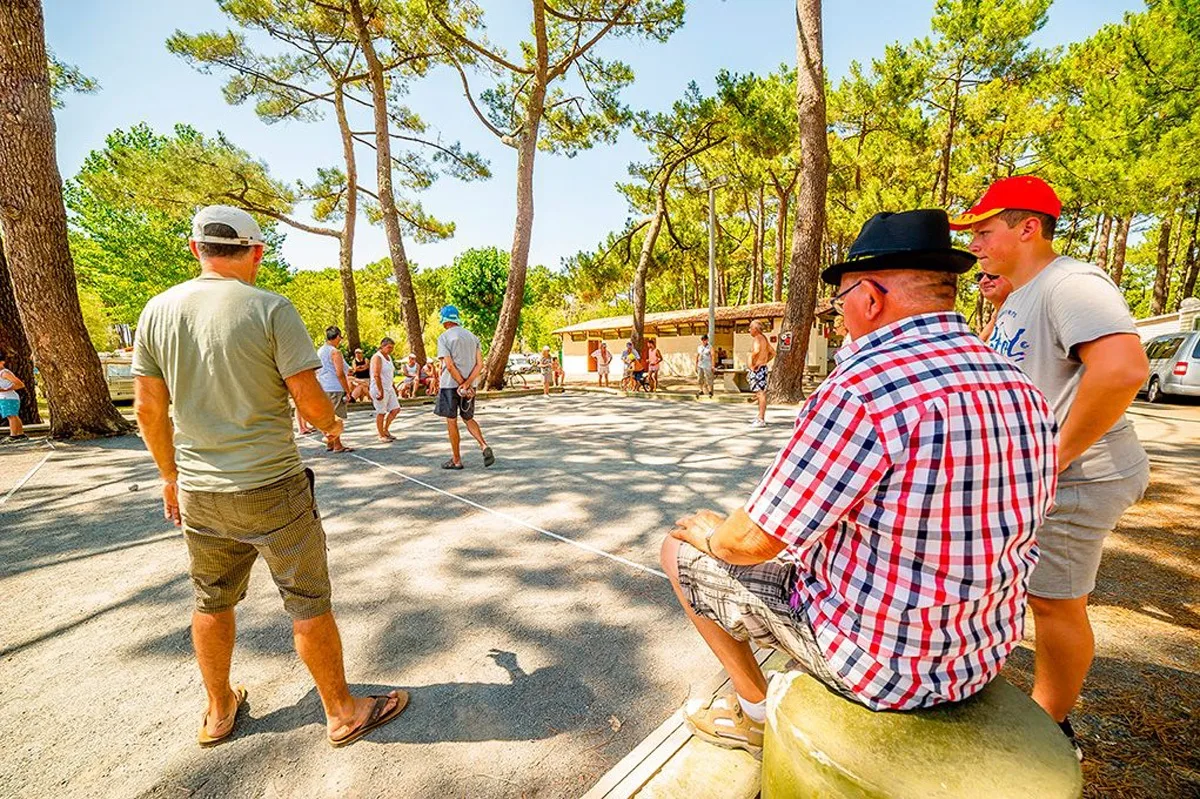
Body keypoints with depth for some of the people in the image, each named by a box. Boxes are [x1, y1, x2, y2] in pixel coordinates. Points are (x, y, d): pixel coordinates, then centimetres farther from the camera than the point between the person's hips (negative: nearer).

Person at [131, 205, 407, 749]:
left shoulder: (158, 311, 3)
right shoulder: (272, 309, -13)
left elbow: (148, 408, 7)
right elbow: (310, 400, -16)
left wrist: (171, 474, 19)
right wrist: (332, 425, 7)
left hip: (199, 493, 6)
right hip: (272, 488, -5)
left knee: (212, 602, 23)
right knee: (308, 604, 8)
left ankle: (219, 712, 43)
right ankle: (342, 712, 25)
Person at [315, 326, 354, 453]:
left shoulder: (319, 351, 15)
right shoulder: (335, 352, -11)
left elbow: (316, 372, 20)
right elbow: (340, 374, -15)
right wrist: (347, 391, -12)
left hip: (322, 389, 8)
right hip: (335, 388, -8)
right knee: (337, 418, -3)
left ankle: (329, 443, 21)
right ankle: (337, 445, 0)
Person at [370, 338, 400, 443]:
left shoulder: (388, 357, 14)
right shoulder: (377, 357, -13)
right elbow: (376, 376, -20)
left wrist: (394, 387, 19)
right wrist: (381, 391, -24)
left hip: (389, 388, 9)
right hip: (380, 389, -9)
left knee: (396, 409, 7)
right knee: (381, 413, 0)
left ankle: (386, 430, 22)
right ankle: (381, 435, 11)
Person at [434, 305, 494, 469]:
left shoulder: (444, 338, -7)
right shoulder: (472, 336, 9)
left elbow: (449, 366, -16)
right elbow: (480, 364, 0)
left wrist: (462, 384, -11)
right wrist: (467, 383, -8)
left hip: (450, 385, -5)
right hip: (469, 385, 5)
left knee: (451, 422, 6)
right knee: (468, 419, 18)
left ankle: (456, 460, 13)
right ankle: (484, 446, -4)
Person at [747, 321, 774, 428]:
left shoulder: (758, 338, -12)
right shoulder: (764, 338, 17)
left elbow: (756, 350, -33)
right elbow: (773, 352, 23)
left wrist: (752, 363, -22)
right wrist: (765, 361, 17)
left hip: (757, 368, -10)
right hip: (763, 367, 10)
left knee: (761, 393, -9)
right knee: (760, 393, 15)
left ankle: (761, 420, -8)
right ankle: (761, 418, 23)